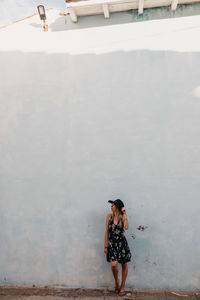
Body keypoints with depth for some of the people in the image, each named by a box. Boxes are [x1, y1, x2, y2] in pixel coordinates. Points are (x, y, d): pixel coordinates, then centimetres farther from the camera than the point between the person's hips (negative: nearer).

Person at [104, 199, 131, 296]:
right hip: (112, 243, 0)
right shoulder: (109, 216, -1)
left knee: (124, 265, 9)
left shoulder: (123, 217, -4)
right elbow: (107, 231, 1)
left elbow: (126, 227, -25)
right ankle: (116, 282, 17)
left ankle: (122, 287, 29)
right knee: (113, 264, -13)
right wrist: (105, 246, 1)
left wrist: (125, 215, -20)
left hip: (122, 243, 0)